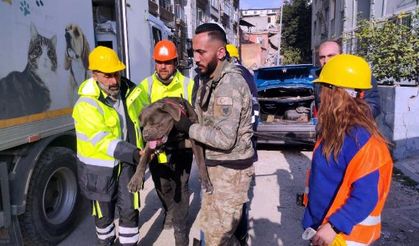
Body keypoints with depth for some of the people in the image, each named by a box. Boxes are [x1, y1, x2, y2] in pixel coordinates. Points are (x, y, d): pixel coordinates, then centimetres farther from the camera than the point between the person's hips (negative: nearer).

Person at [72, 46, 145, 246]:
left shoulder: (129, 91, -5)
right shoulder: (87, 105, -22)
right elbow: (103, 142, -29)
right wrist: (133, 154, -40)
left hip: (126, 163, 3)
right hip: (100, 167, -3)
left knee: (129, 210, 6)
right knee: (105, 213, 17)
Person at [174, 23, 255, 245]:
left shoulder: (231, 84, -23)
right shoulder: (206, 79, 7)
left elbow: (225, 138, -27)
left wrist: (189, 128, -20)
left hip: (230, 169, -9)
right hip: (214, 165, 9)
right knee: (208, 224, 22)